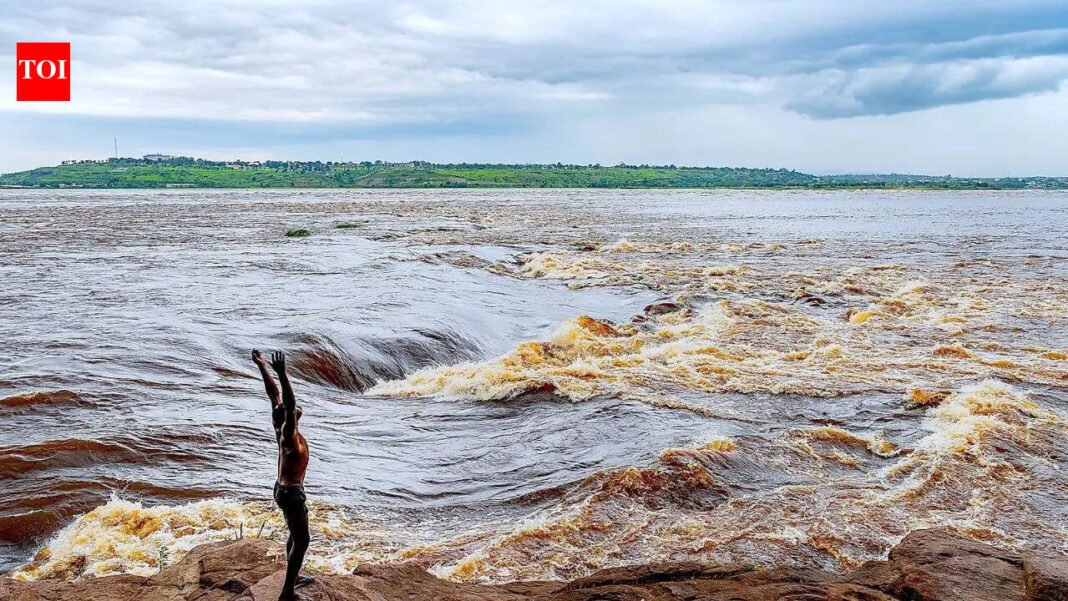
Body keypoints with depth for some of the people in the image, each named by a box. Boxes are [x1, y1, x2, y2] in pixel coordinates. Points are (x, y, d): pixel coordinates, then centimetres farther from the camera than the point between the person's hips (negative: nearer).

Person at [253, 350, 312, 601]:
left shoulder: (279, 427, -4)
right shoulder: (289, 435, -26)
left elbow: (274, 394, 0)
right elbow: (290, 403, -42)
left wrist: (262, 366, 2)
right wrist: (281, 373, -51)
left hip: (284, 488, 10)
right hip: (291, 492, -10)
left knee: (296, 534, 25)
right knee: (302, 540, -3)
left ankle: (293, 576, 41)